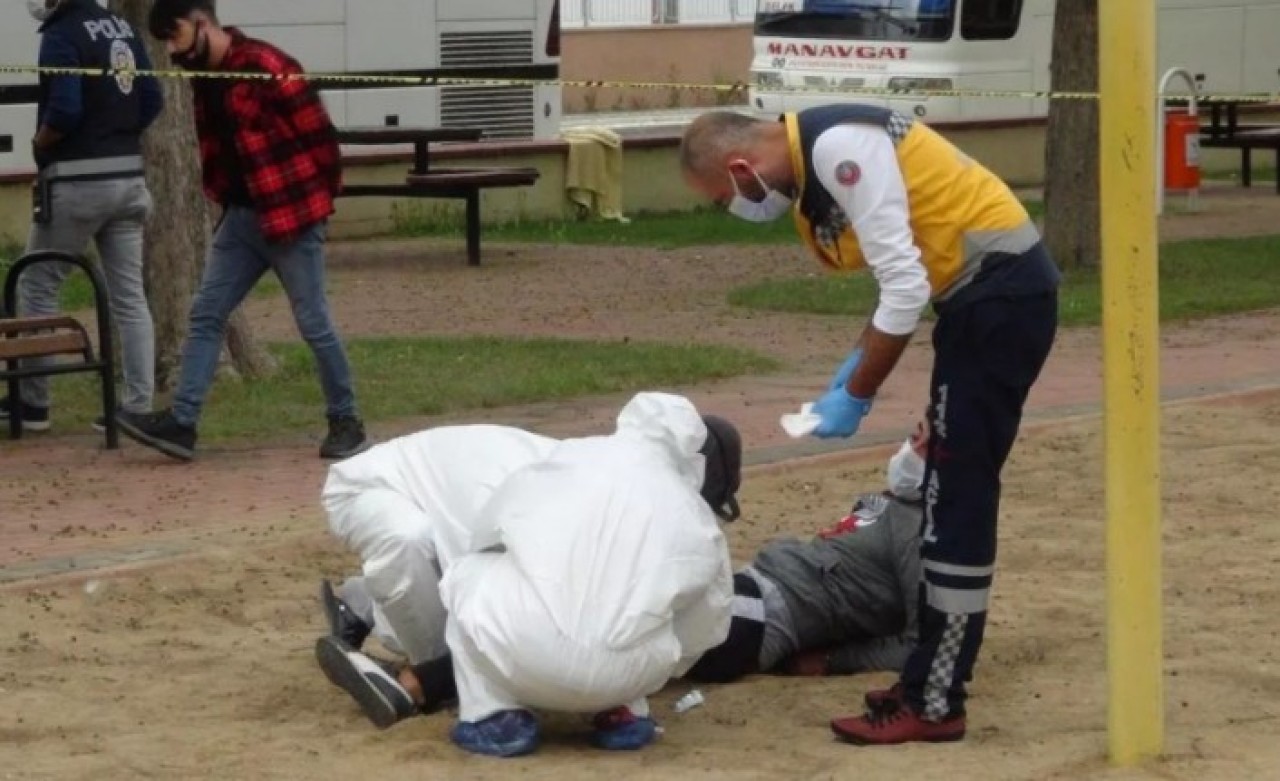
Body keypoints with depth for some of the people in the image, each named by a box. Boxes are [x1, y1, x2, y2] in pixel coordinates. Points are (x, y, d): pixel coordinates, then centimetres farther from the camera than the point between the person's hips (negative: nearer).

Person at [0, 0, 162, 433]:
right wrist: (117, 136, 12)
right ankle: (138, 406, 5)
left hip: (77, 182, -7)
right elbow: (152, 101, 10)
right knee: (129, 297, 8)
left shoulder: (61, 35, -14)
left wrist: (39, 143, -6)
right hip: (128, 177, 7)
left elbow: (64, 110, -23)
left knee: (37, 287, 8)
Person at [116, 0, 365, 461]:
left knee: (313, 322, -1)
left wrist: (322, 197, -6)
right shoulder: (203, 81, 10)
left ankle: (346, 422, 13)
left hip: (292, 214, -8)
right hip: (243, 216, 8)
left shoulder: (266, 66, -18)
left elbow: (318, 133, -16)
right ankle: (181, 424, 0)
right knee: (205, 315, 2)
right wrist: (227, 201, 15)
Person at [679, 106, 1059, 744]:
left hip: (1003, 289, -10)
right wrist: (857, 363, 9)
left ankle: (933, 703, -3)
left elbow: (906, 286, -22)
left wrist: (856, 395, -13)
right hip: (985, 292, 10)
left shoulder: (839, 149, -20)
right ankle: (933, 679, 21)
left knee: (957, 500, -7)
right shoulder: (809, 167, 11)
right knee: (951, 497, 14)